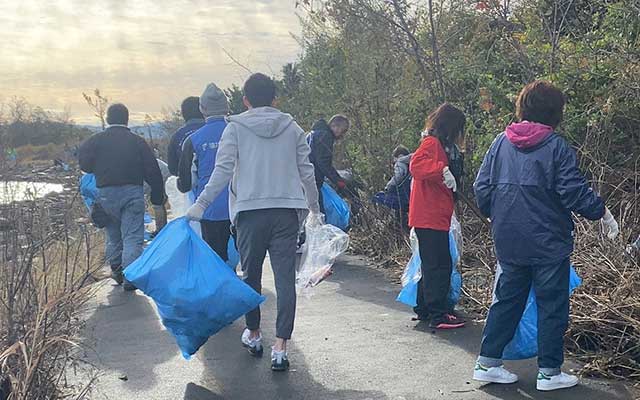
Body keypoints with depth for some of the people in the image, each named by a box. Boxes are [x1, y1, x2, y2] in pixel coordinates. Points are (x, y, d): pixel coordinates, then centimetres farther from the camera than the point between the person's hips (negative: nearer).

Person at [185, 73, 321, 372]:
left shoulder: (236, 127, 2)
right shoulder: (292, 128, 9)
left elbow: (223, 170, -7)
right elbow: (306, 173, 10)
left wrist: (201, 204, -6)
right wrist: (315, 209, 21)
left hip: (250, 212, -1)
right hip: (287, 212, 1)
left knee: (251, 275, 15)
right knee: (285, 277, -1)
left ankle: (253, 335, 29)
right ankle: (280, 347, -6)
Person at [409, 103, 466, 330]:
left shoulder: (436, 144, 20)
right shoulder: (431, 143, -11)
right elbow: (416, 165, -31)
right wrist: (443, 171, -39)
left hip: (435, 218, 11)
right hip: (430, 218, -11)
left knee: (432, 266, 17)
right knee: (439, 266, -9)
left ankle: (425, 309, 27)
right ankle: (437, 316, -6)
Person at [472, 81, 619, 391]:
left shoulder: (501, 142, 4)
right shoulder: (556, 146, -10)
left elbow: (482, 188, 5)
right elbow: (575, 192, -13)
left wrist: (496, 217, 21)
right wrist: (603, 212, 2)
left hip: (508, 241, 5)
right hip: (548, 241, -5)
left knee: (507, 299, 15)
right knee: (552, 305, 6)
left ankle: (487, 362, 15)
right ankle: (549, 372, 11)